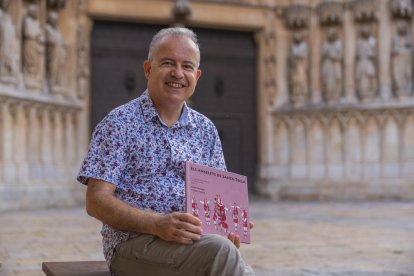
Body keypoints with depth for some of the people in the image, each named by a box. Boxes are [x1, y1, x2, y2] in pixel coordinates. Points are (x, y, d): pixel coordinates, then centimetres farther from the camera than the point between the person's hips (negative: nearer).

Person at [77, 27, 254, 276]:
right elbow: (97, 201, -7)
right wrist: (158, 224, -22)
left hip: (196, 240, 4)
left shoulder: (205, 129, 15)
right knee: (220, 251, -33)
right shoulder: (120, 123, 0)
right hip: (135, 242, -4)